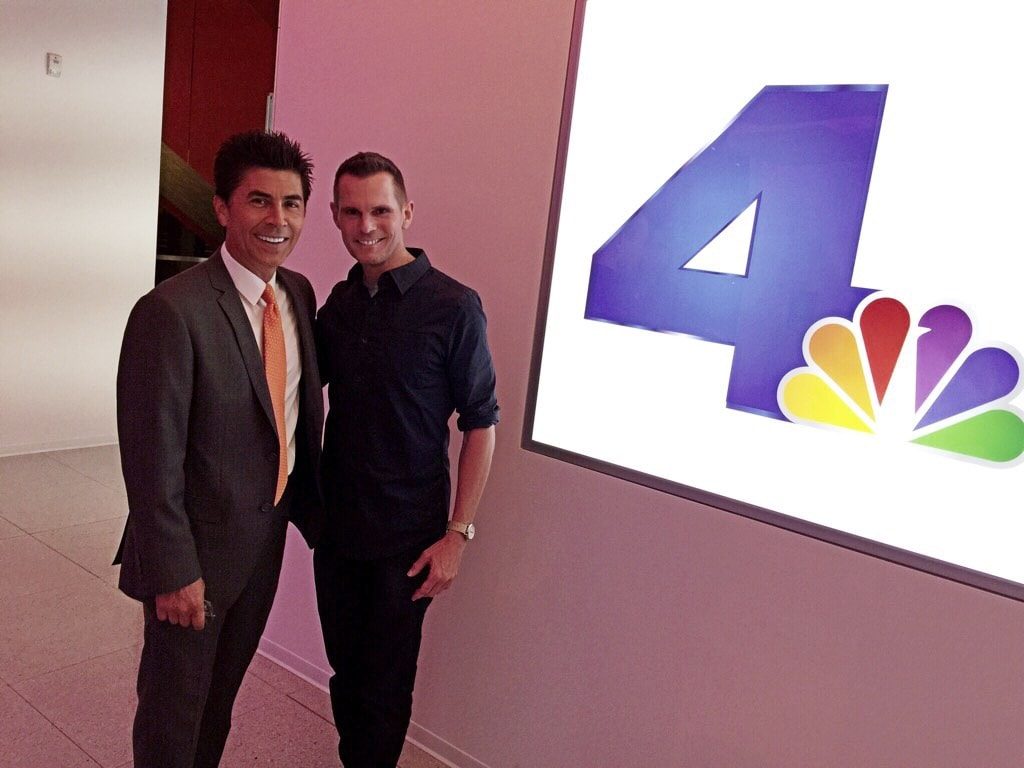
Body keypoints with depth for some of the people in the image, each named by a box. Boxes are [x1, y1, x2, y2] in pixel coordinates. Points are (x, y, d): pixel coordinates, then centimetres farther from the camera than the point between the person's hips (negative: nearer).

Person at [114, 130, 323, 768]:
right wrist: (174, 572, -17)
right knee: (174, 712, 17)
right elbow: (152, 459, -21)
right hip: (199, 547, -6)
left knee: (222, 692, 27)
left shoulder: (300, 294, -1)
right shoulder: (171, 311, -24)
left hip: (268, 535, 7)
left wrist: (313, 513, 12)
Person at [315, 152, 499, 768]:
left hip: (406, 538, -5)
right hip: (336, 525, 5)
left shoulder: (453, 306, -14)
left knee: (385, 685, 11)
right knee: (344, 672, 20)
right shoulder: (339, 302, 3)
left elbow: (481, 422, -12)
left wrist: (459, 533, -14)